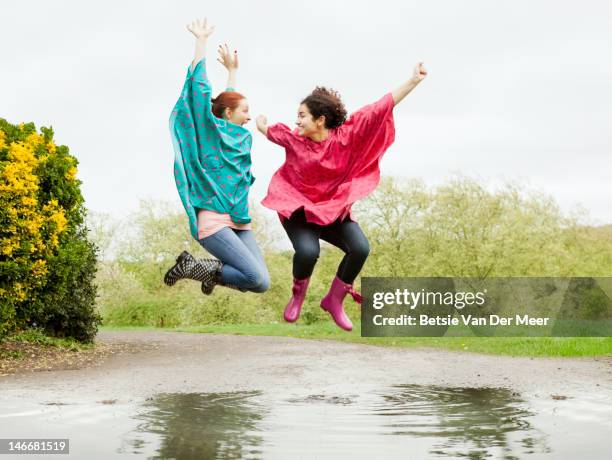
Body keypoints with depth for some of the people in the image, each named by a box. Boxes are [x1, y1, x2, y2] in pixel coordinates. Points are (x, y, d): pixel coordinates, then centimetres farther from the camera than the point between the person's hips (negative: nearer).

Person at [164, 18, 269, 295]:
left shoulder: (240, 137, 19)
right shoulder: (211, 130, 0)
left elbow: (230, 98, 37)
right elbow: (199, 85, -2)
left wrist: (232, 70, 47)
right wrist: (202, 40, 4)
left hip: (239, 223, 8)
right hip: (212, 220, -8)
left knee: (260, 281, -7)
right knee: (258, 280, -19)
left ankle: (210, 270, 13)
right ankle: (192, 267, -4)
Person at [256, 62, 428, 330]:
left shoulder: (346, 135, -10)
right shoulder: (293, 139, -7)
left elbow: (381, 108, -15)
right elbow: (267, 130, 16)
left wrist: (413, 81, -19)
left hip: (333, 208, 1)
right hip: (298, 208, -1)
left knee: (360, 249, -22)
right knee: (307, 252, -29)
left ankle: (334, 300, 2)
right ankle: (298, 296, 4)